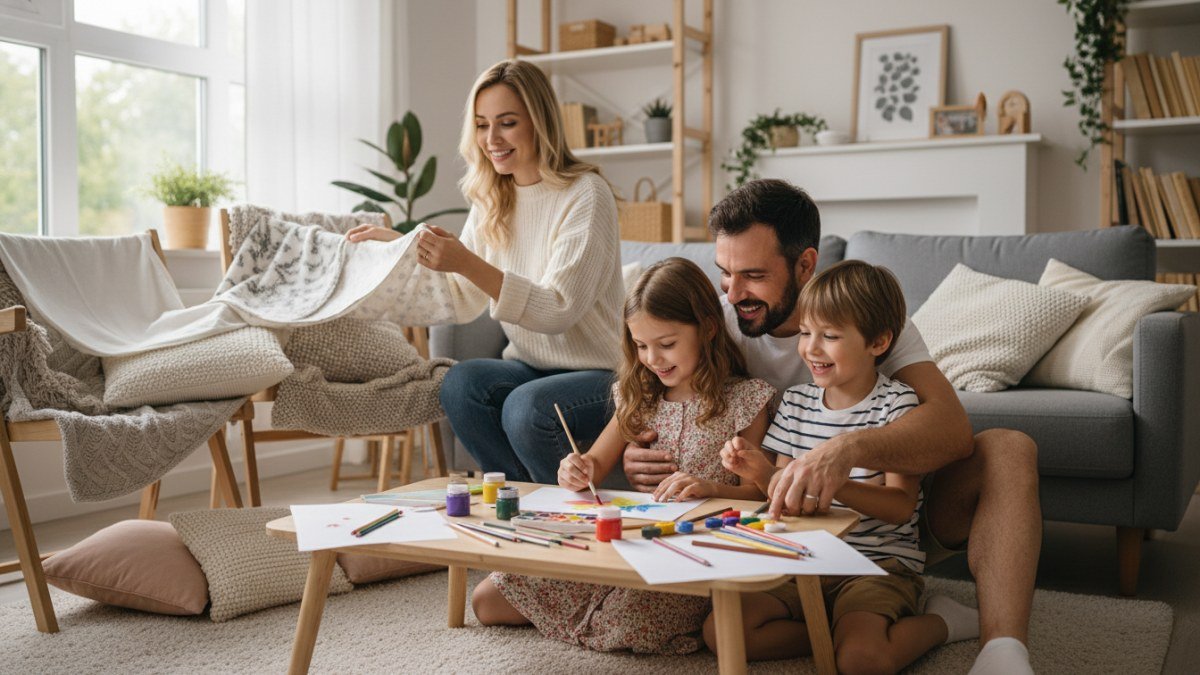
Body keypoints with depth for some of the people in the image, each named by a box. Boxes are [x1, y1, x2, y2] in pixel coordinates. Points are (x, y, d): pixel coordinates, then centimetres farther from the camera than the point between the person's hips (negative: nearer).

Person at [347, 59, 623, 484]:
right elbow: (463, 304, 9)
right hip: (528, 367, 6)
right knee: (460, 382, -25)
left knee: (526, 407, -34)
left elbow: (558, 311, -22)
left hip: (596, 373, -5)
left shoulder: (586, 194, -12)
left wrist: (469, 264, -31)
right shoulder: (490, 201, 9)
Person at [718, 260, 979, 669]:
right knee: (719, 633, -15)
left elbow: (901, 507, -14)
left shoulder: (896, 403, -7)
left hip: (880, 563, -5)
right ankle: (844, 628, -1)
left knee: (862, 659, -31)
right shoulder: (796, 403, 8)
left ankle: (939, 622, 1)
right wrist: (764, 477, -10)